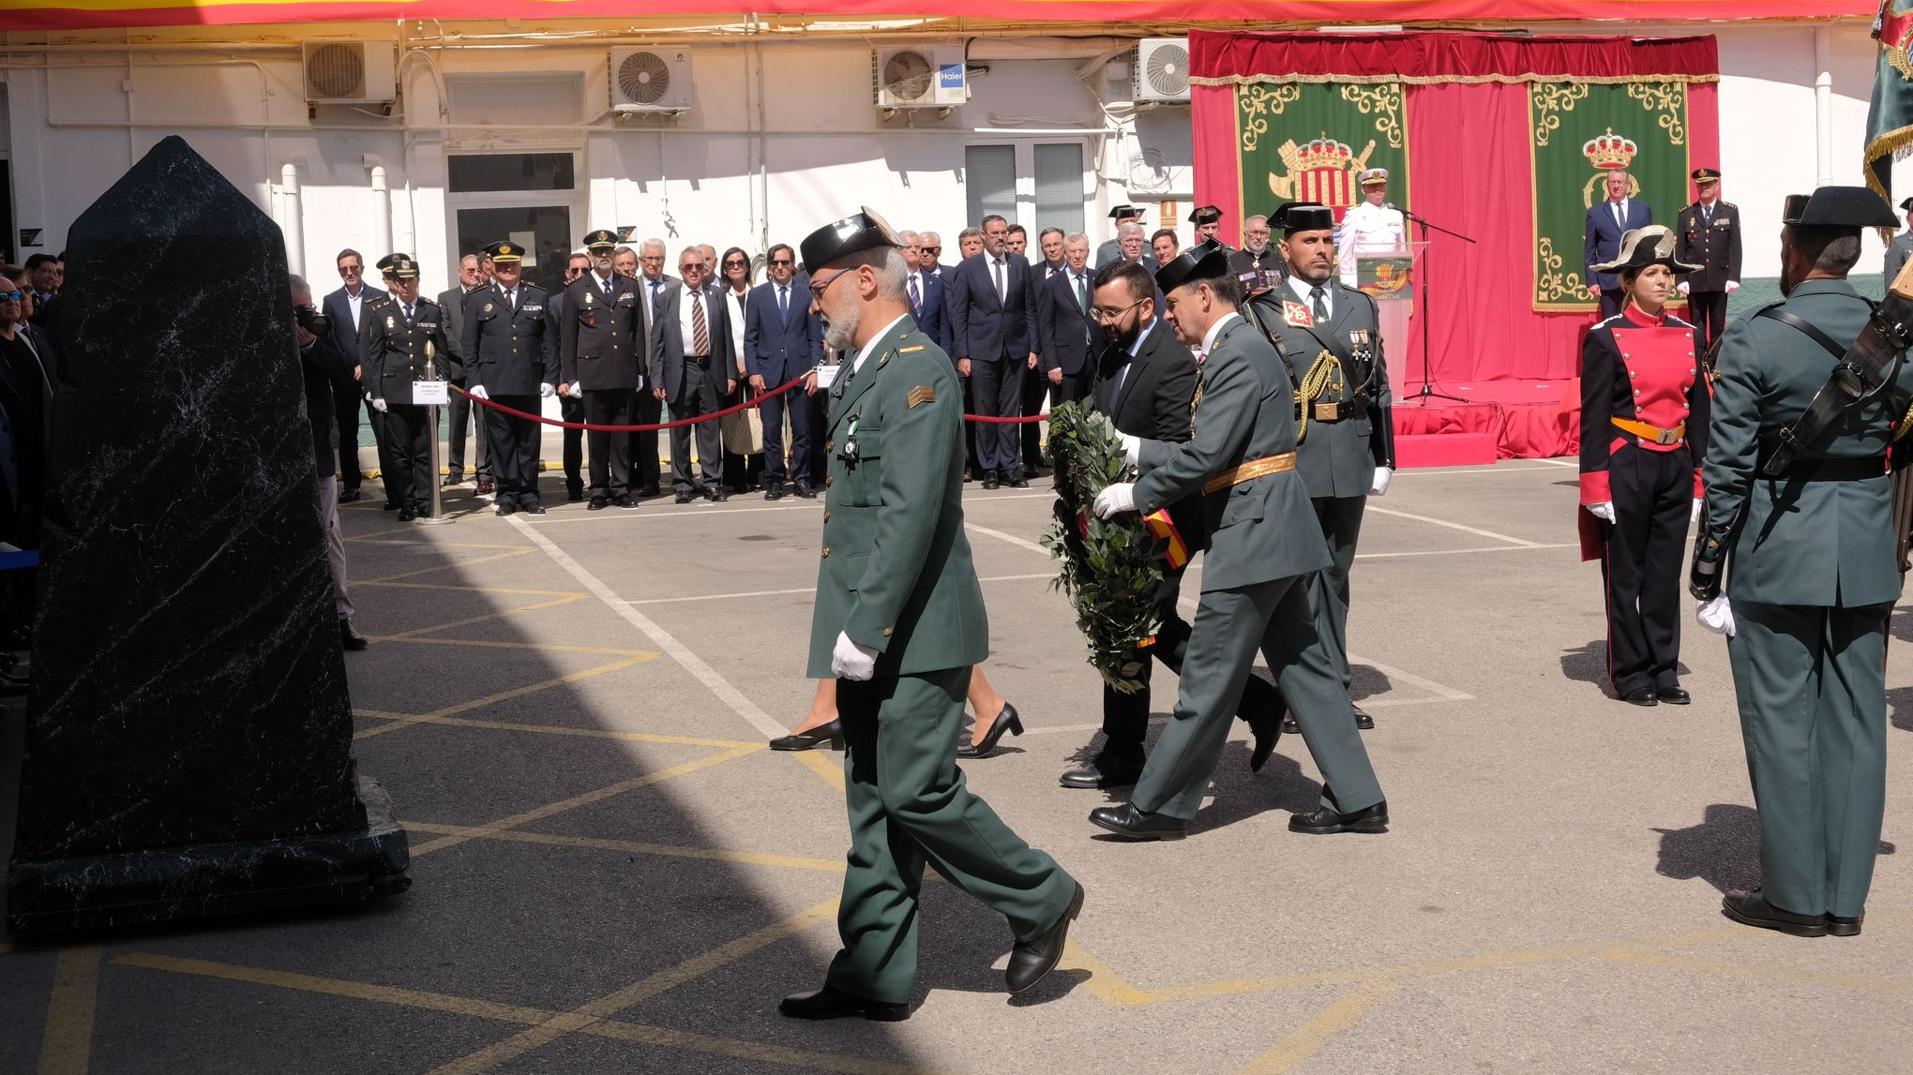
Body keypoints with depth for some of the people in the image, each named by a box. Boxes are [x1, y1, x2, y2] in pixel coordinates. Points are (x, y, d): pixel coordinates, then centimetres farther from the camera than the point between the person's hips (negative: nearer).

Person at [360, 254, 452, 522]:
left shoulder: (433, 312, 9)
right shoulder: (380, 314, 6)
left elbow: (442, 352, 10)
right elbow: (372, 357, 5)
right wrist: (376, 393, -1)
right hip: (395, 394, -1)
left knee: (425, 450, 3)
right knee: (400, 452, 2)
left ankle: (424, 502, 9)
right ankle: (406, 503, 8)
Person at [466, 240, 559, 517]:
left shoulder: (539, 298, 12)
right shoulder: (478, 301, 9)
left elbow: (550, 342, 9)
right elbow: (469, 347, 7)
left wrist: (550, 378, 0)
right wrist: (475, 382, -3)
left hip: (530, 384, 1)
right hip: (494, 385, -1)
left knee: (529, 440, 4)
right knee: (501, 442, 1)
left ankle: (529, 494, 11)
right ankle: (507, 494, 8)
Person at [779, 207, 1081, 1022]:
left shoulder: (918, 368, -15)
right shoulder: (865, 369, 15)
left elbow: (912, 514, -22)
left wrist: (865, 626, -22)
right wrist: (853, 627, 14)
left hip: (915, 630, -10)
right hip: (872, 631, 10)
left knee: (917, 792, -5)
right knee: (874, 806, 11)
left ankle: (1041, 900, 16)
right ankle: (874, 977, 19)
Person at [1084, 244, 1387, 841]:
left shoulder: (1236, 355, -16)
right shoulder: (1242, 346, 16)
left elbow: (1205, 457, -22)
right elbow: (1209, 452, 16)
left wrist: (1135, 495, -11)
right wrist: (1137, 450, 12)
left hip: (1252, 535, -11)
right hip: (1273, 534, 11)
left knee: (1208, 680, -2)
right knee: (1303, 668, 13)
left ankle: (1158, 807, 7)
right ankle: (1356, 800, 18)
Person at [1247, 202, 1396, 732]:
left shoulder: (1361, 305, 13)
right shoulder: (1262, 307, -2)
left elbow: (1378, 385, 14)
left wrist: (1382, 458, 10)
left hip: (1349, 455, 5)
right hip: (1290, 455, -5)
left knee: (1334, 574, 13)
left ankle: (1330, 691, 22)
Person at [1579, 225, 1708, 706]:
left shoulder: (1687, 335, 8)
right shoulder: (1606, 339, -7)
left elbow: (1698, 409, 12)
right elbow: (1594, 418, -8)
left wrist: (1697, 475, 9)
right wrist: (1597, 486, -11)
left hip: (1674, 467, 5)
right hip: (1627, 467, -5)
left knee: (1666, 572, 9)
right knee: (1625, 574, 4)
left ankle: (1663, 670, 18)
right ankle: (1630, 673, 13)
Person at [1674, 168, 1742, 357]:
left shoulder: (1730, 212, 4)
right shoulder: (1686, 214, 5)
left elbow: (1735, 247, 0)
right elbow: (1680, 250, 3)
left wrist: (1733, 277, -8)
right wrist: (1681, 279, -4)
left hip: (1720, 280, 0)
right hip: (1695, 280, 0)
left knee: (1718, 325, 5)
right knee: (1697, 326, 2)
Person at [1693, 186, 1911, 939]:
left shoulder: (1753, 340, -11)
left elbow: (1728, 469, -11)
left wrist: (1707, 576, -4)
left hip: (1777, 548, -4)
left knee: (1782, 719, 6)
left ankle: (1797, 895, 13)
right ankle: (1846, 897, 18)